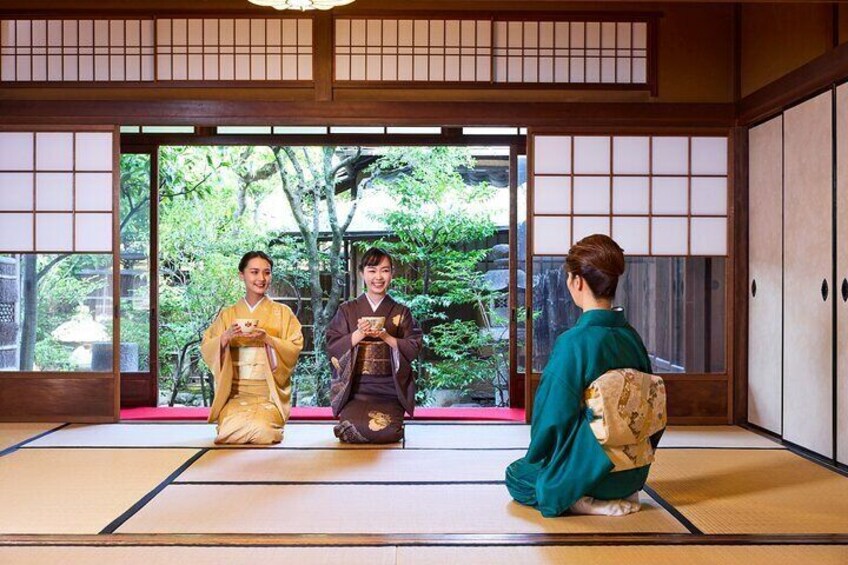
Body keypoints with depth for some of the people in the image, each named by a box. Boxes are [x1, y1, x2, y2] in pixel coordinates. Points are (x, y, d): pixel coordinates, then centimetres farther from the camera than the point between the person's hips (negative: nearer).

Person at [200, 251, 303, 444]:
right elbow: (206, 348, 6)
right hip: (235, 392, 1)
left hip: (269, 393, -1)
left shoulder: (282, 312, 7)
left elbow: (295, 349, -2)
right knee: (232, 428, -25)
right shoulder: (228, 314, 12)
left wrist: (268, 339, -17)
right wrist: (226, 337, -13)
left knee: (260, 428, -27)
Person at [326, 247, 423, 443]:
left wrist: (386, 336, -15)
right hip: (355, 386, 0)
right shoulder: (347, 310, 7)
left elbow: (414, 348, -1)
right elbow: (332, 347, 0)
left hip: (389, 388, 0)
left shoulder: (401, 312, 8)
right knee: (356, 428, -23)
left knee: (386, 431, -22)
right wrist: (358, 335, -15)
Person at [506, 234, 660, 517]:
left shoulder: (573, 341, -24)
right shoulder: (632, 337, -3)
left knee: (516, 474, 19)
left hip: (586, 471, -7)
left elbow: (555, 416, -20)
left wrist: (534, 458, 1)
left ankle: (583, 501, 0)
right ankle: (623, 493, 17)